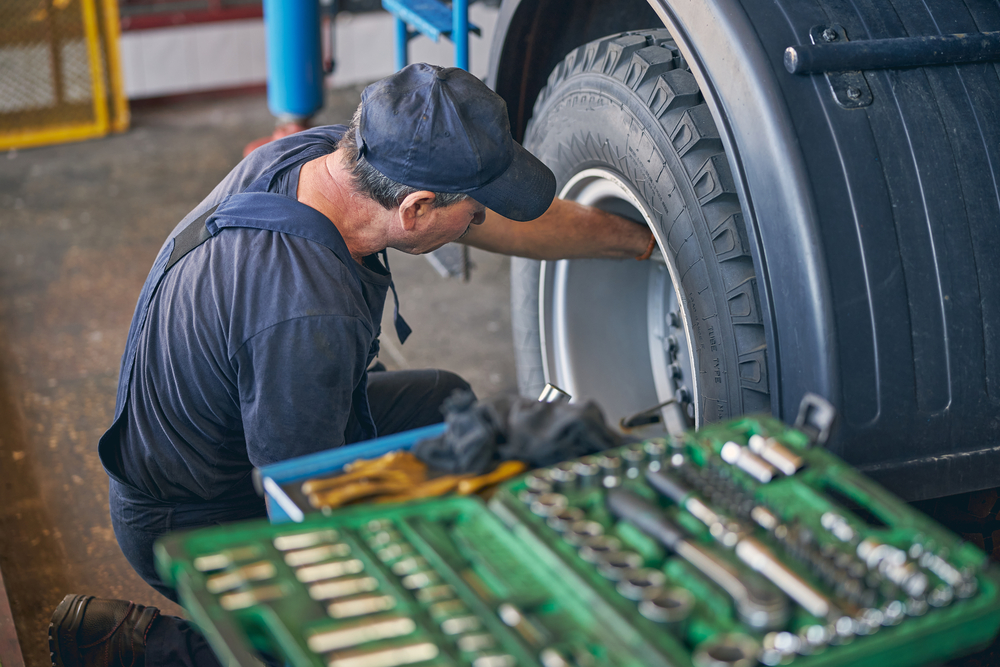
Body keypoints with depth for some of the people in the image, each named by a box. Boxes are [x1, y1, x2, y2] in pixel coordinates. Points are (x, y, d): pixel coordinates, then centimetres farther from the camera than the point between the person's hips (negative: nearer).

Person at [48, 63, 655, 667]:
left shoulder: (319, 152, -12)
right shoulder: (309, 320, -39)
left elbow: (505, 222, 1)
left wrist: (637, 239, 11)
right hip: (198, 527, -9)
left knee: (444, 401, 14)